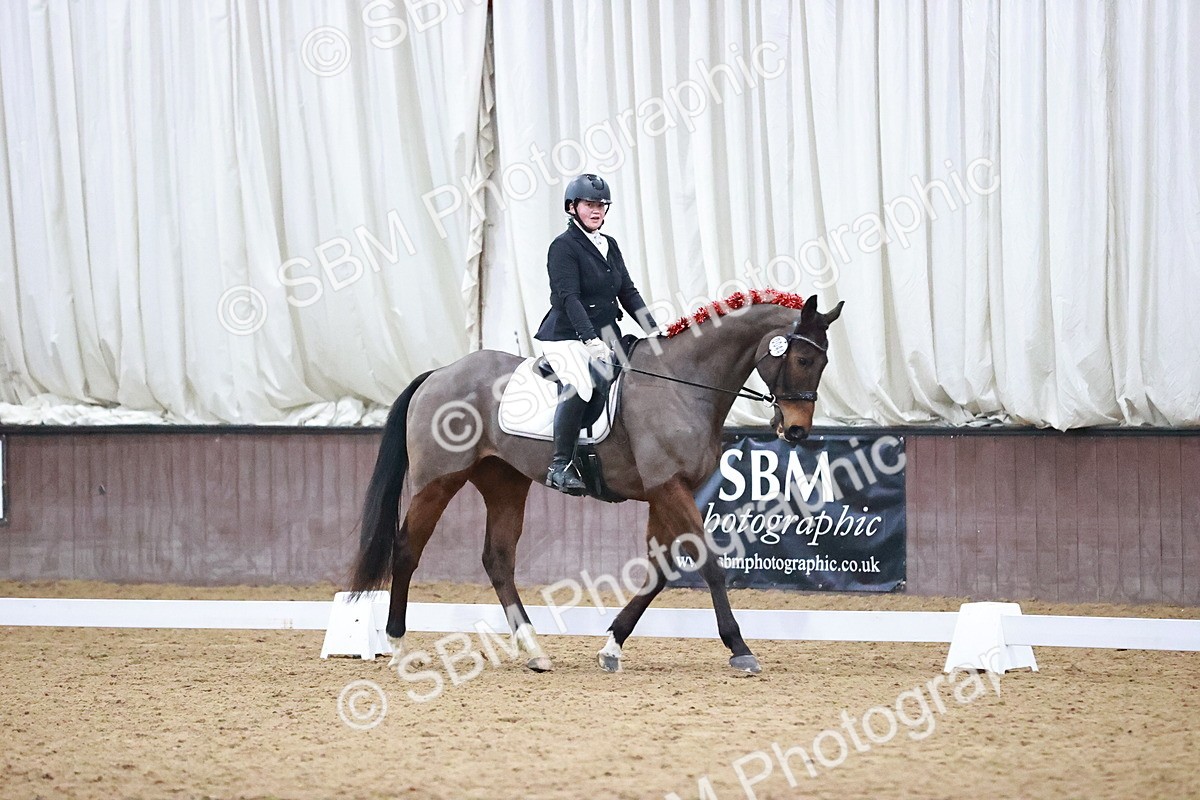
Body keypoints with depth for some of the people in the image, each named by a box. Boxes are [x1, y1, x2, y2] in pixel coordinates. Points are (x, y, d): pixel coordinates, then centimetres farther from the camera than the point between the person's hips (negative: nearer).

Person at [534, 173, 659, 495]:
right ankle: (560, 466, -28)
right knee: (580, 384, -33)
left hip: (606, 336, 8)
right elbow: (569, 298, -17)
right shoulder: (564, 246, -7)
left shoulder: (609, 245, 16)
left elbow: (628, 292, 16)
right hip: (567, 336, -8)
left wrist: (653, 331, 3)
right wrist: (591, 340, -28)